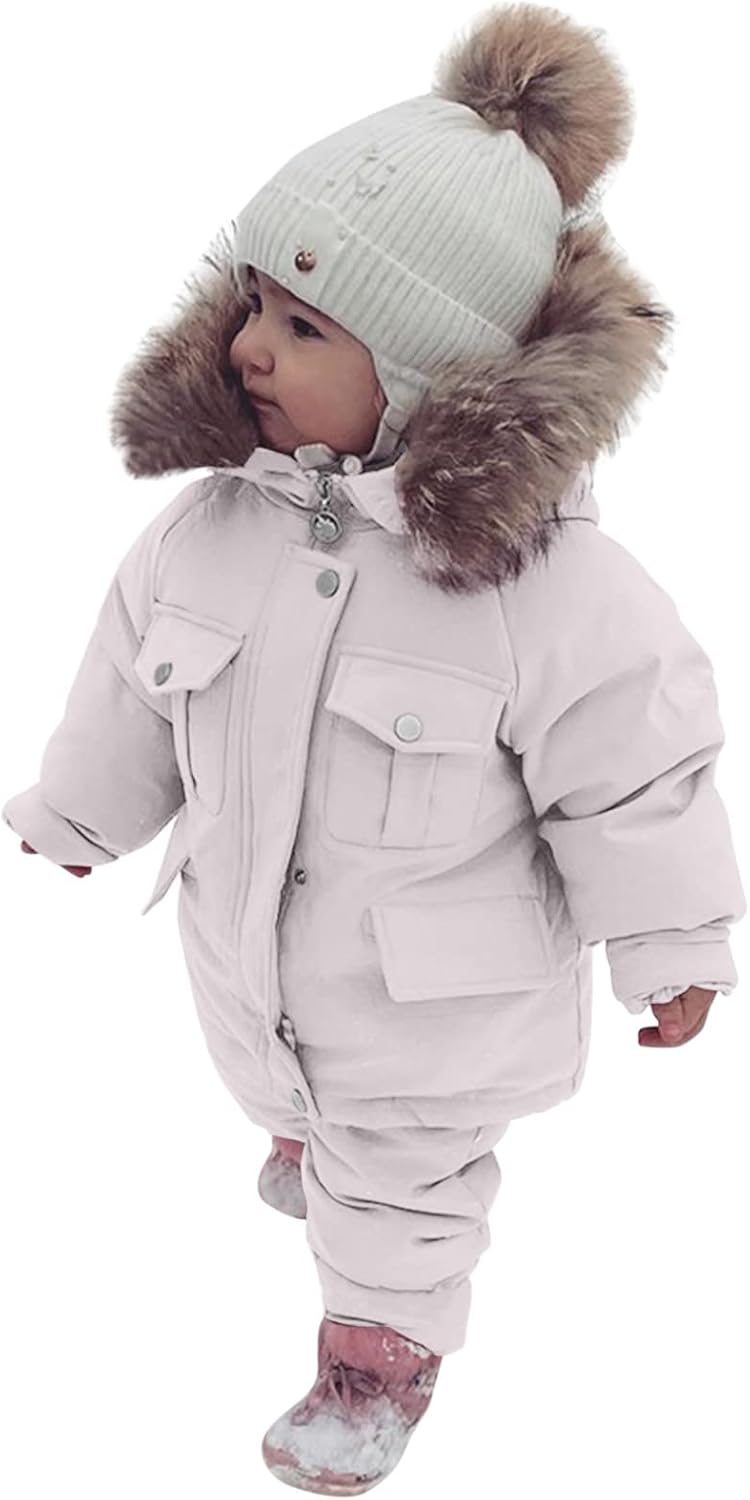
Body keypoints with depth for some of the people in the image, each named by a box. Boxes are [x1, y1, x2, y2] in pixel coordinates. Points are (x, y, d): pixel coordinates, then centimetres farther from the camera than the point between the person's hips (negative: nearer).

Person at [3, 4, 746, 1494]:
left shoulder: (554, 586, -32)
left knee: (400, 1179, 19)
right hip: (251, 947, 6)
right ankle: (317, 1140, 71)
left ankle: (382, 1357, 48)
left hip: (431, 999, -5)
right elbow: (134, 681, 1)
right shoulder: (215, 521, -17)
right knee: (286, 1090, 35)